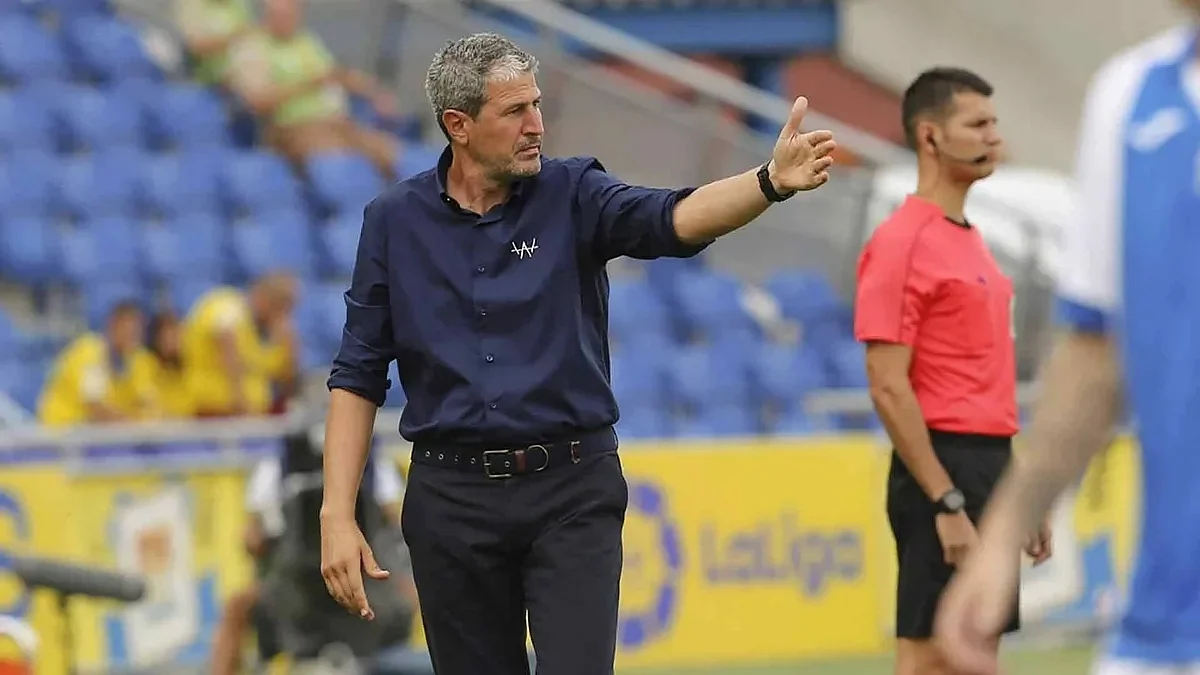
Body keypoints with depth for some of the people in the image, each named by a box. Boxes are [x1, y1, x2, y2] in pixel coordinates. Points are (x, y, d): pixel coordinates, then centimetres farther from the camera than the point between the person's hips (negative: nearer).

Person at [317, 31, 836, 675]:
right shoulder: (394, 221, 2)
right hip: (453, 500, 1)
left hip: (572, 495, -1)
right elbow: (359, 374, 5)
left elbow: (672, 219, -21)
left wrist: (772, 181, -41)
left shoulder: (573, 195, -1)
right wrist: (336, 515, -2)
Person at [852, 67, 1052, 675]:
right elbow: (889, 389, -17)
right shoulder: (902, 243, -12)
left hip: (990, 468, 9)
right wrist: (945, 502, -20)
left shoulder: (969, 239, 17)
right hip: (944, 467, -9)